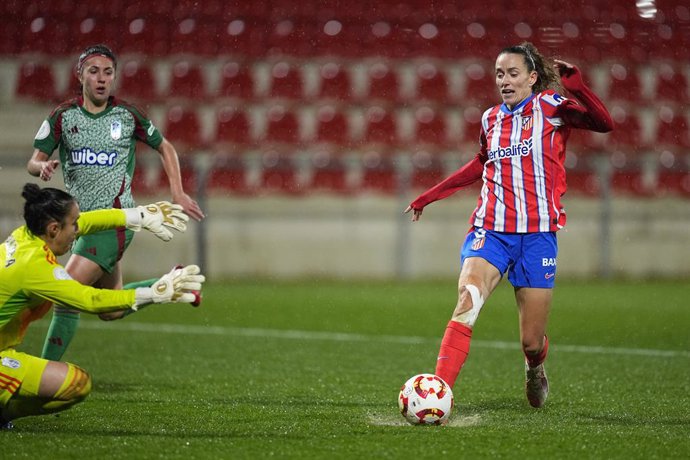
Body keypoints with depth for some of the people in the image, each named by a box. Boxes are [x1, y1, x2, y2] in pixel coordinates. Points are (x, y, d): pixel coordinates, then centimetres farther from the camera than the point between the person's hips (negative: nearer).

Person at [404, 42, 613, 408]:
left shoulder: (551, 107, 1)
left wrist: (574, 83, -30)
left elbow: (604, 123, -16)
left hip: (537, 234, -2)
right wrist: (428, 197, 35)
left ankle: (535, 369, 39)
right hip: (490, 230, 2)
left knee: (532, 341, 1)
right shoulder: (491, 119, 13)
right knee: (467, 300, -26)